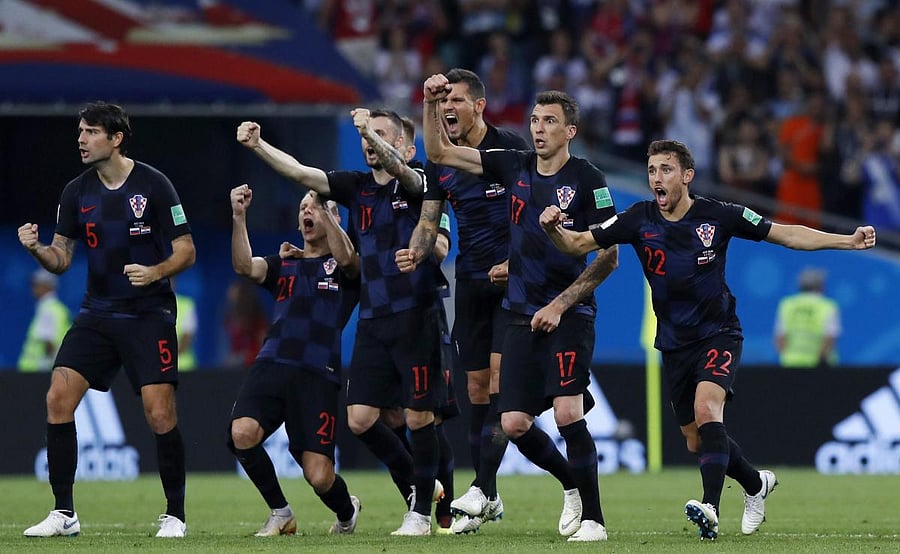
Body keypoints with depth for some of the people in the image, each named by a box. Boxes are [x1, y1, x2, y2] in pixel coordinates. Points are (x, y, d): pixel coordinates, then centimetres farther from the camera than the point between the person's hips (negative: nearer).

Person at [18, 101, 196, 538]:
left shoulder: (153, 185, -7)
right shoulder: (76, 192, 6)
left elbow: (186, 251, -5)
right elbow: (61, 259, 10)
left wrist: (156, 272, -24)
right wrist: (37, 248, -12)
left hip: (149, 314, -4)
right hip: (97, 315, 4)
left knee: (160, 413, -13)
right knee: (58, 399, -9)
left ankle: (175, 515, 4)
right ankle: (64, 514, -1)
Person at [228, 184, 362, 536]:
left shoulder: (342, 268, 13)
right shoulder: (283, 265, 23)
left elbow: (346, 258, -13)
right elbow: (245, 267, 2)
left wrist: (323, 207, -21)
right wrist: (239, 218, -11)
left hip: (317, 375, -3)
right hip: (271, 365, 3)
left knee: (319, 477, -13)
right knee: (243, 433, -27)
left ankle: (347, 511, 26)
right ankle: (280, 513, -2)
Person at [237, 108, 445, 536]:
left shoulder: (415, 184, -4)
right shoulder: (356, 186, 10)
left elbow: (398, 168, -27)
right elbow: (299, 172, -1)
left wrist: (372, 130, -46)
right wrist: (258, 145, -16)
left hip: (415, 317, -5)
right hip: (372, 320, 5)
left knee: (418, 417, -4)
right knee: (359, 419, 0)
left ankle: (422, 511, 8)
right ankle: (415, 482, 21)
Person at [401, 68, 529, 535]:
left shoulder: (511, 149, -8)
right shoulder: (441, 162, 7)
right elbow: (429, 221, 11)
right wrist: (415, 252, -11)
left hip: (512, 280, -5)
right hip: (470, 282, 6)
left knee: (500, 374, -14)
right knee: (476, 384, 4)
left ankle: (481, 489, -15)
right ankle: (489, 499, 10)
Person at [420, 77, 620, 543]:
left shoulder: (587, 180, -8)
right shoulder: (514, 166, 6)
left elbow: (609, 256, -7)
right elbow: (439, 153, 11)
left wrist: (560, 304, -11)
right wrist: (431, 104, -5)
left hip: (569, 315, -5)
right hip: (523, 315, 5)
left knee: (567, 413, -19)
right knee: (514, 424, -1)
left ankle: (593, 519, -8)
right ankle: (573, 485, 25)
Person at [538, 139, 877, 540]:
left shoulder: (718, 216, -10)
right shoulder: (638, 220, -6)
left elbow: (787, 235, -4)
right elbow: (579, 244, -5)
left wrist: (848, 241, -11)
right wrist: (554, 229, -27)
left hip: (718, 334, -4)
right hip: (674, 343, 4)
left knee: (706, 407, -30)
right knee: (696, 441, 9)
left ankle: (710, 508, -39)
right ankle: (756, 484, 36)